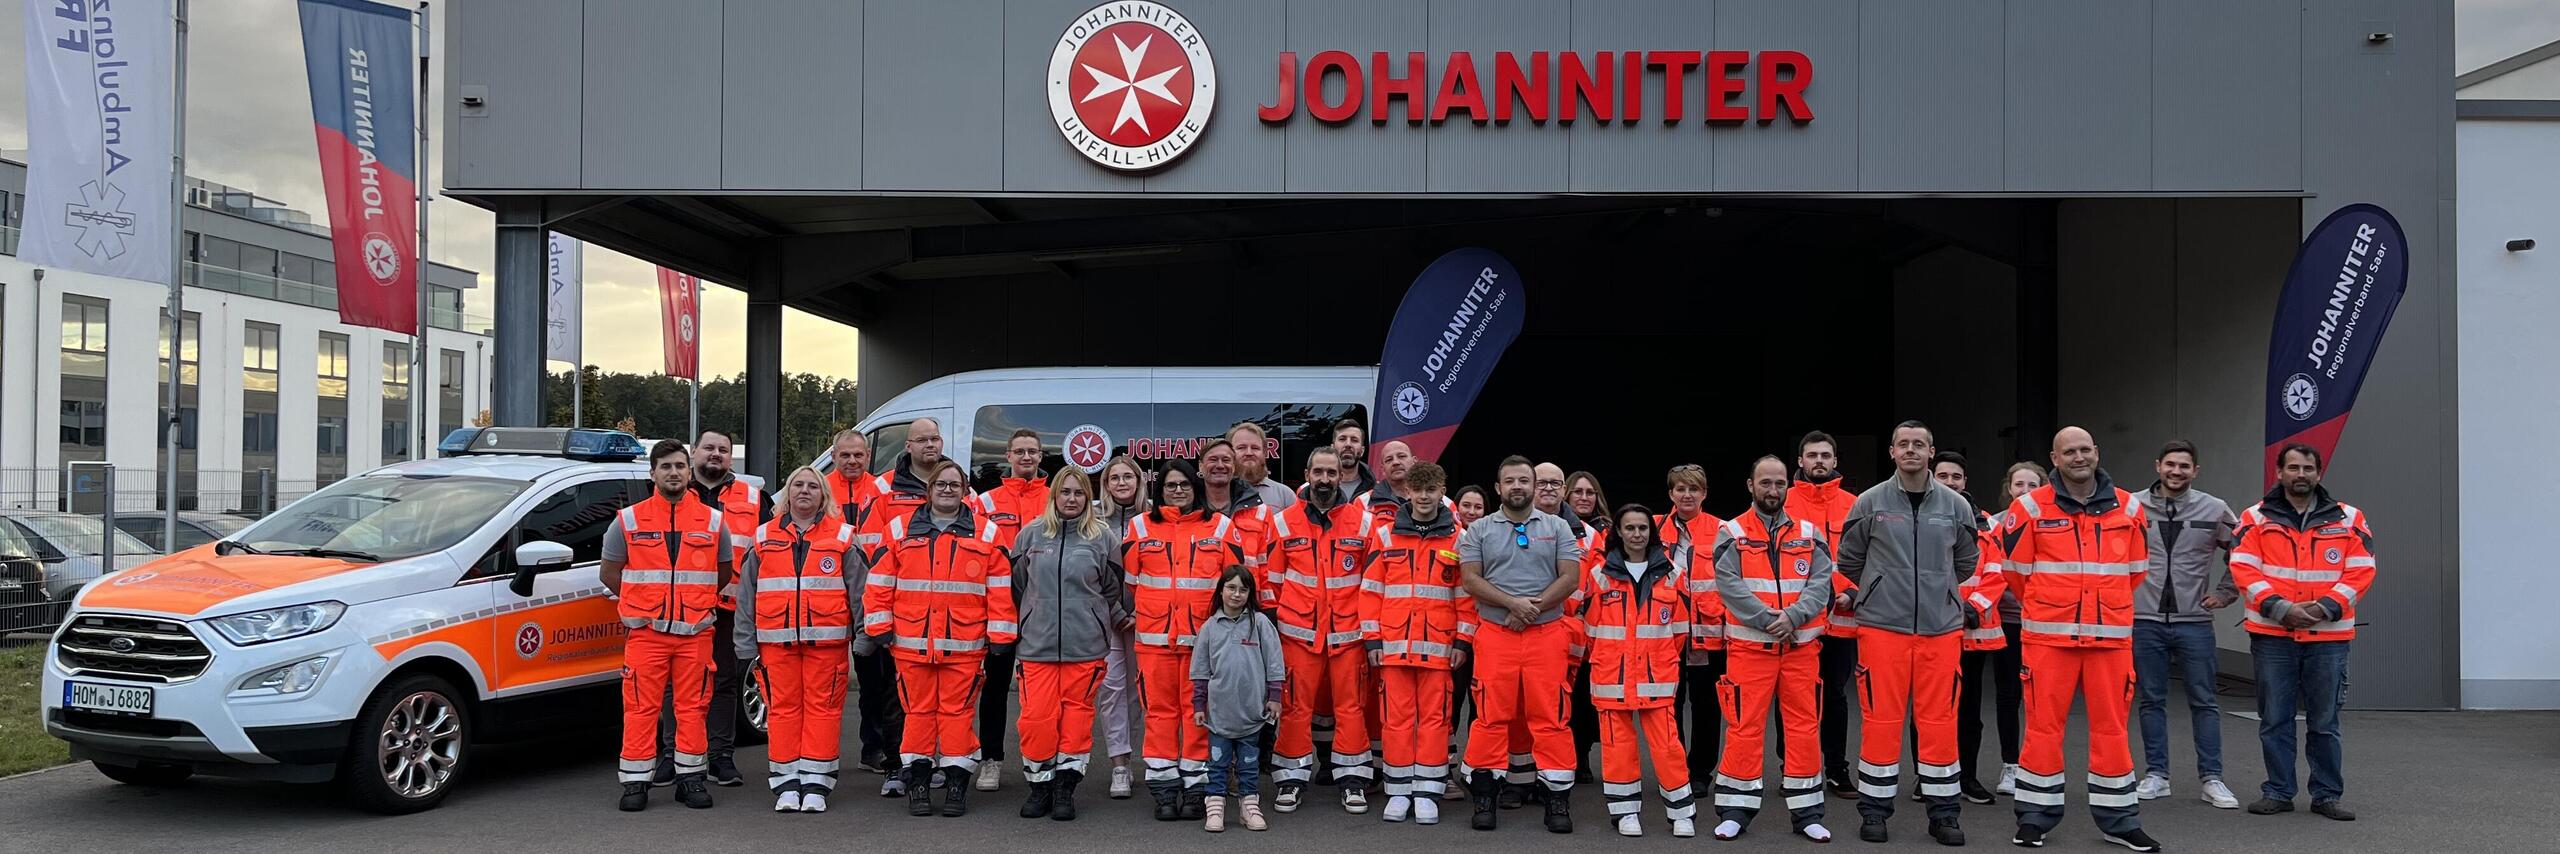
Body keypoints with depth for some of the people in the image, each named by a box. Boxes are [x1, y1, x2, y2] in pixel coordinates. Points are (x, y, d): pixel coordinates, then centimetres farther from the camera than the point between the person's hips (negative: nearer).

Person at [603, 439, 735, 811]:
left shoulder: (713, 521, 7)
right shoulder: (629, 520, 4)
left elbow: (724, 571, 16)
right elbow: (608, 572, 10)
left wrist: (696, 603, 10)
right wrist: (642, 604, 7)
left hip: (696, 632, 1)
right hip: (646, 632, -1)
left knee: (692, 707, 4)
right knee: (641, 707, -1)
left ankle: (691, 779, 13)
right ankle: (636, 782, 6)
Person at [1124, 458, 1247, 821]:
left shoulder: (1220, 526, 6)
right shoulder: (1140, 527, 8)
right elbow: (1129, 578, 13)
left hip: (1203, 635, -1)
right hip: (1154, 636, 1)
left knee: (1198, 710, 1)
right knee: (1160, 710, 2)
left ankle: (1195, 788, 9)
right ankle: (1164, 790, 9)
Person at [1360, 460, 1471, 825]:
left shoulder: (1458, 539, 5)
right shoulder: (1386, 535, 7)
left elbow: (1467, 593, 6)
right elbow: (1370, 590, 7)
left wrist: (1463, 640, 0)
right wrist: (1371, 639, 2)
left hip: (1438, 645, -1)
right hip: (1393, 644, 1)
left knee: (1435, 718, 1)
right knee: (1396, 717, 3)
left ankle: (1427, 794, 8)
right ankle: (1399, 792, 12)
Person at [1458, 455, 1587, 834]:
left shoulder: (1557, 528, 9)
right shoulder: (1479, 530, 8)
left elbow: (1570, 577, 0)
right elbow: (1471, 579, -2)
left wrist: (1534, 608, -11)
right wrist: (1512, 603, -15)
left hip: (1548, 633, 0)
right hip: (1495, 633, 0)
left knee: (1550, 716, -1)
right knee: (1491, 715, -1)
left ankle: (1558, 800, 6)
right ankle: (1483, 796, 8)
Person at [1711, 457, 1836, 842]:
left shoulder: (1810, 534, 10)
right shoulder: (1732, 534, 2)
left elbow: (1821, 584, 0)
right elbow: (1729, 585, -9)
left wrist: (1793, 617, -16)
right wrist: (1767, 619, -18)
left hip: (1801, 645, 2)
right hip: (1749, 645, -2)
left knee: (1804, 726, 5)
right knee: (1745, 726, -2)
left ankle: (1806, 811, 14)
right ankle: (1736, 809, 7)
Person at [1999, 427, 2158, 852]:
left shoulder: (2127, 507, 7)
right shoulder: (2031, 508, -3)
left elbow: (2136, 568, 18)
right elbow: (2016, 567, 6)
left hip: (2111, 635, 2)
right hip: (2048, 636, -2)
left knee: (2111, 726, 7)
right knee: (2044, 725, 1)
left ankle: (2119, 820, 17)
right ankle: (2035, 817, 12)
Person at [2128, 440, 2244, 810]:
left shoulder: (2214, 510, 1)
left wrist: (2224, 593, 7)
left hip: (2194, 621, 0)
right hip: (2145, 621, 0)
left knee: (2204, 701, 3)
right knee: (2152, 700, 7)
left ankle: (2211, 778, 9)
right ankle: (2156, 775, 14)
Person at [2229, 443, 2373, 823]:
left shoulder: (2348, 519, 6)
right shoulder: (2257, 519, 3)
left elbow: (2361, 572, 0)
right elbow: (2243, 569, -5)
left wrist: (2325, 607, -13)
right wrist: (2279, 608, -16)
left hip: (2328, 636, 0)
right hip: (2271, 635, 0)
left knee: (2325, 722, 6)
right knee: (2274, 720, 5)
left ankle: (2327, 795, 16)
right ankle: (2278, 792, 15)